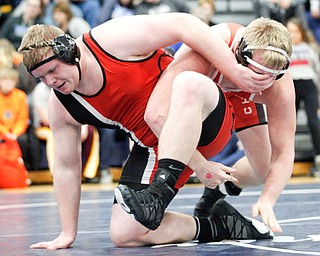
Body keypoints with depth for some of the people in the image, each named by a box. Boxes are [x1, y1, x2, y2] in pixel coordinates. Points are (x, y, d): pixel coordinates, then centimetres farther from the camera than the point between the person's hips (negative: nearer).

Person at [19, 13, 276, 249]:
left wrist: (235, 72, -26)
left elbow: (184, 24, -23)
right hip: (153, 148, 5)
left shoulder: (112, 39, -21)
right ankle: (216, 227, 7)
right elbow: (66, 168, 7)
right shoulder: (60, 108, -3)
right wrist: (68, 233, 8)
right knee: (124, 234, -5)